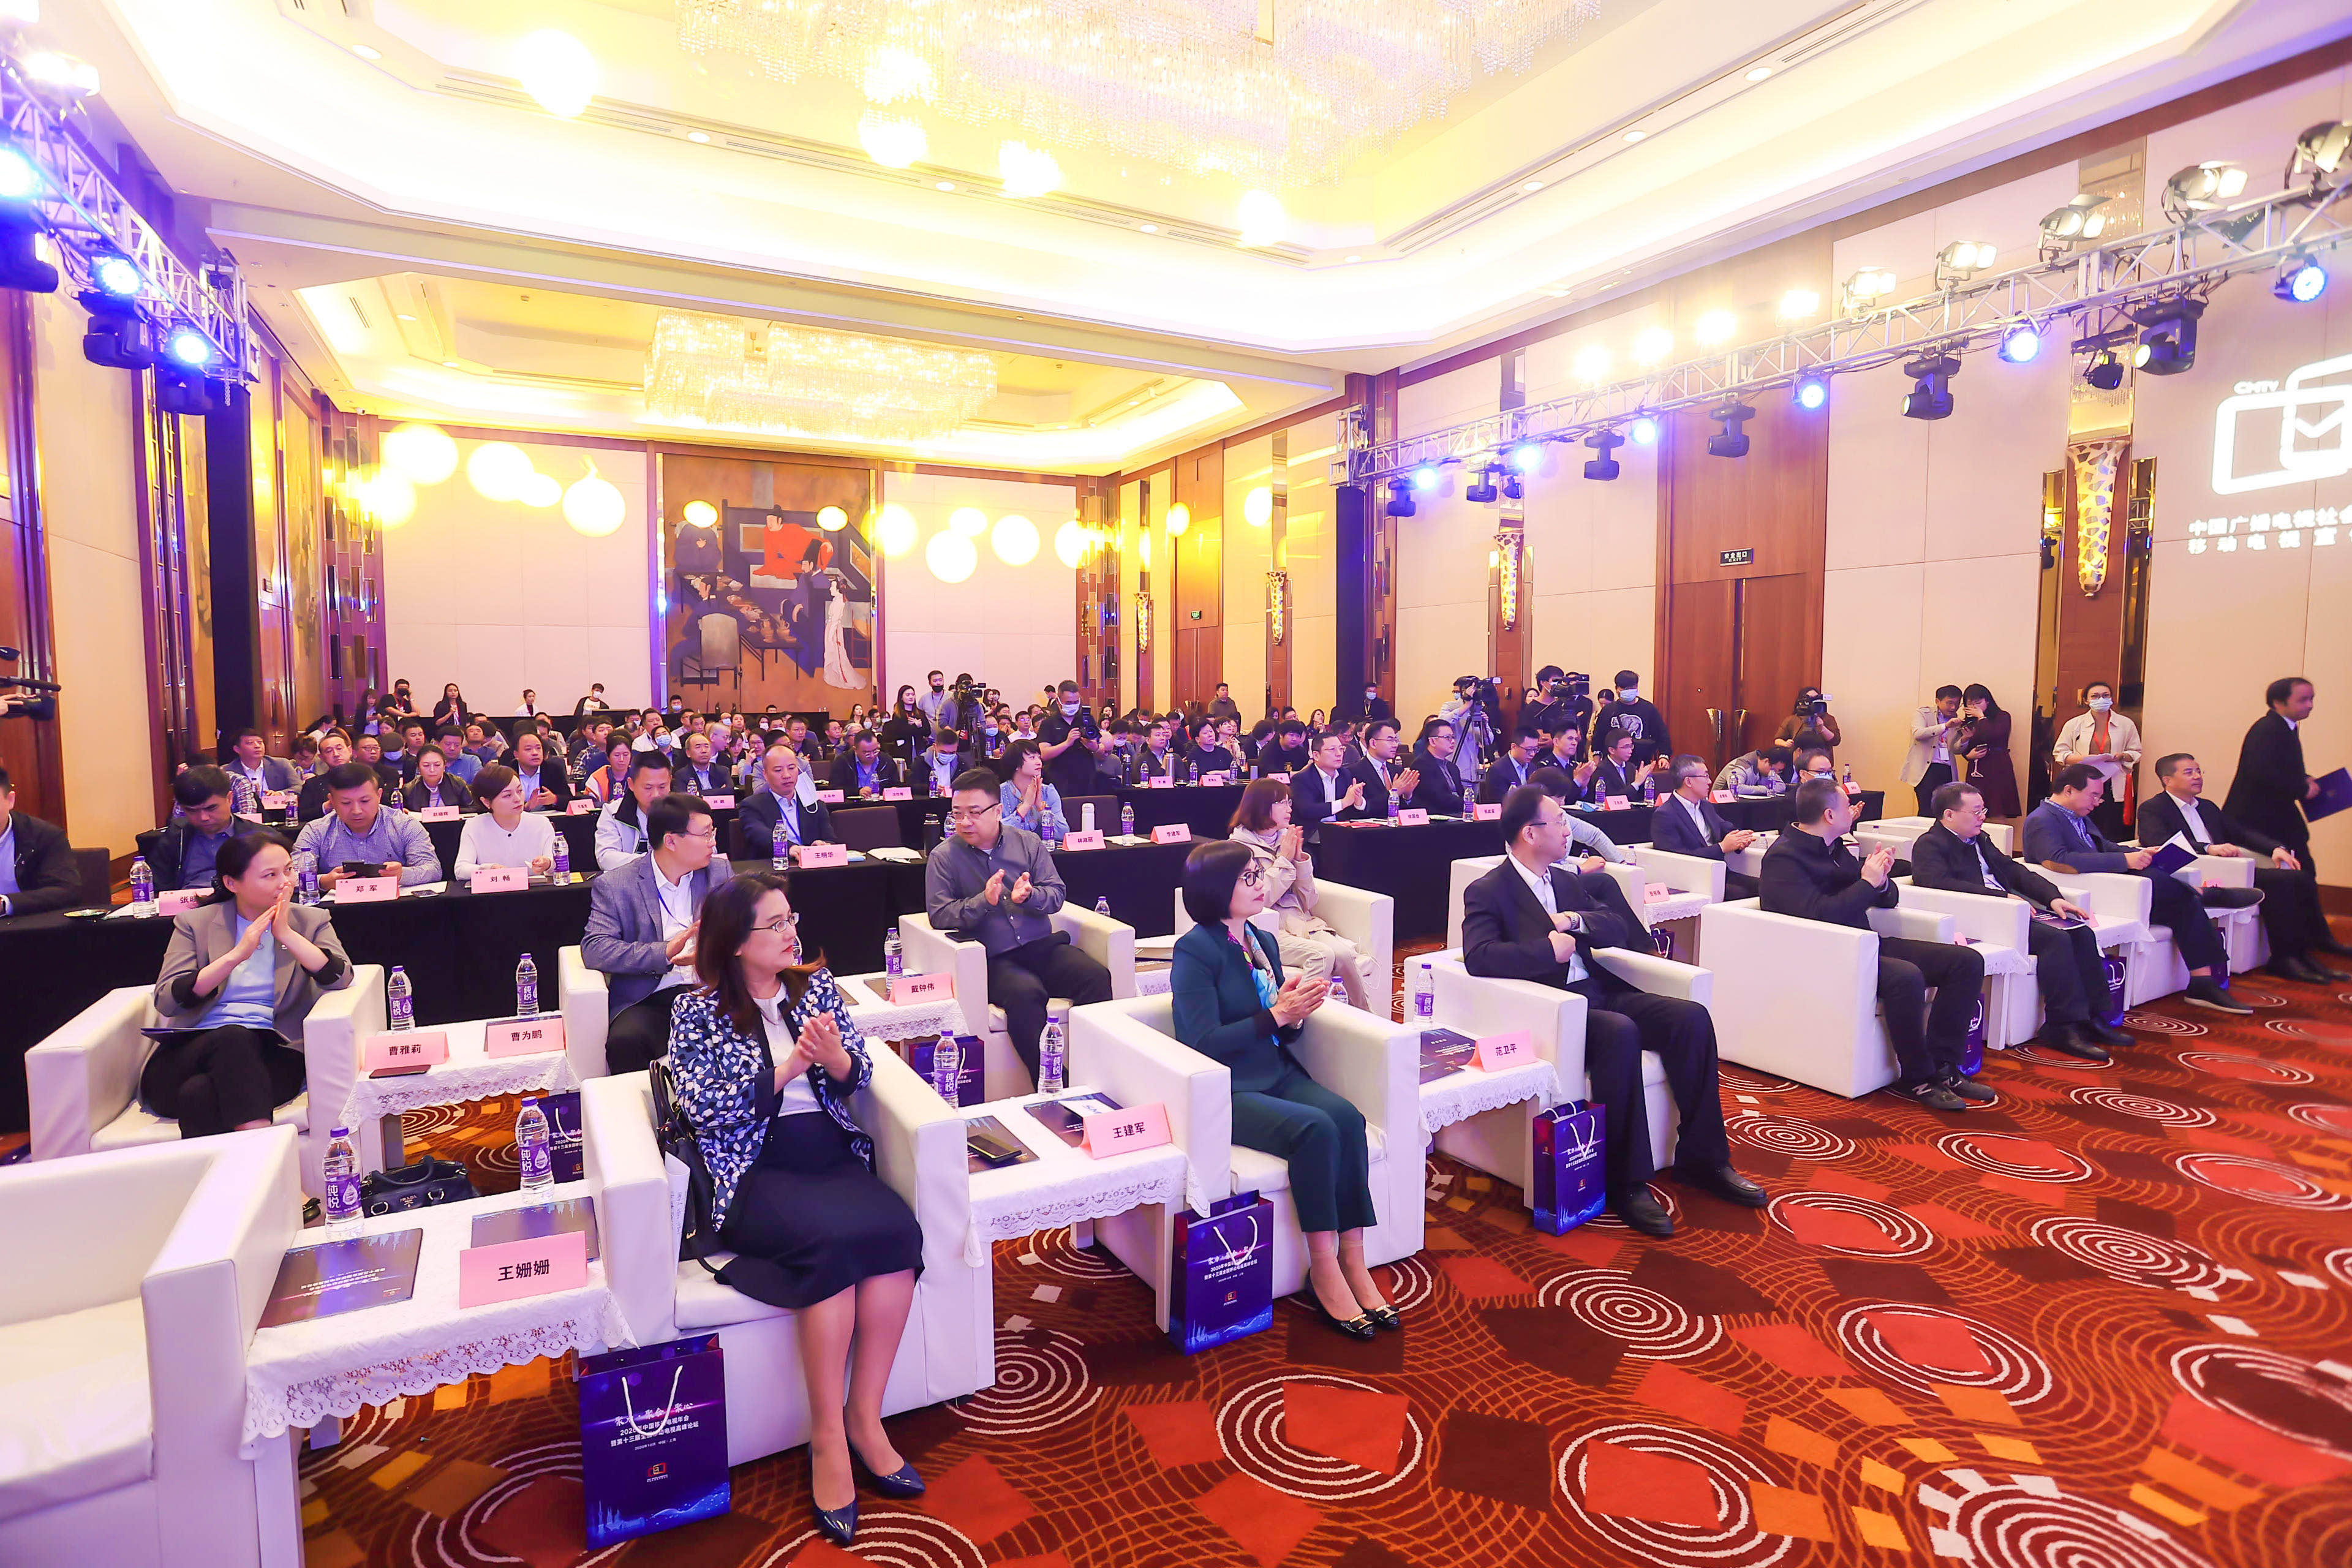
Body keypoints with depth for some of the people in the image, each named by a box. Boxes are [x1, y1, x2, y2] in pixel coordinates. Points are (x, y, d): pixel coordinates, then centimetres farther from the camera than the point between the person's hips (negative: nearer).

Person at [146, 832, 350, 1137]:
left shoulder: (312, 920, 13)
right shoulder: (194, 923, 13)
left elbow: (341, 979, -5)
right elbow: (166, 1001, -1)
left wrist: (287, 934, -9)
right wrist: (236, 955, -11)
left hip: (271, 1051, -1)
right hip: (192, 1048, 1)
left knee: (200, 1095, -32)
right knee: (233, 1036, -35)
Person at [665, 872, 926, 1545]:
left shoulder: (816, 984, 11)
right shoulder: (697, 1011, 1)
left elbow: (859, 1075, 11)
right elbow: (705, 1110, -7)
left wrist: (834, 1056, -11)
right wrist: (786, 1069, -15)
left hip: (834, 1155, 4)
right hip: (755, 1170, -4)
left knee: (898, 1229, -26)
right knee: (834, 1240, -32)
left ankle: (864, 1417, -11)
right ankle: (828, 1437, -16)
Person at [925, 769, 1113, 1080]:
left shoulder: (1029, 843, 11)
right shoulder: (944, 857, 4)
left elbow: (1056, 894, 9)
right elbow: (939, 916, -3)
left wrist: (1029, 896, -14)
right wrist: (983, 900, -18)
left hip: (1042, 946, 3)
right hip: (992, 958, -3)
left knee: (1096, 977, -23)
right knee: (1025, 992, -35)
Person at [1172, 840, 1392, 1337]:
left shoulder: (1264, 942, 12)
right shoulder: (1195, 951, -10)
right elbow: (1206, 1043, -17)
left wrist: (1296, 1011, -6)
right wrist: (1276, 1015, -18)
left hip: (1279, 1075, 7)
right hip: (1226, 1091, -6)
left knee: (1347, 1118, -22)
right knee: (1316, 1128, -29)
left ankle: (1353, 1265, -17)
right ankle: (1325, 1275, -16)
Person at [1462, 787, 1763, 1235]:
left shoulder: (1565, 881, 19)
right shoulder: (1487, 892, -5)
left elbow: (1619, 930, 16)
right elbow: (1478, 956, -20)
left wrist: (1577, 921, -4)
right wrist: (1550, 949, -19)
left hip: (1598, 992, 8)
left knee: (1692, 1017, -12)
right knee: (1621, 1033, -35)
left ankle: (1701, 1159, -2)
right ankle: (1626, 1182, -24)